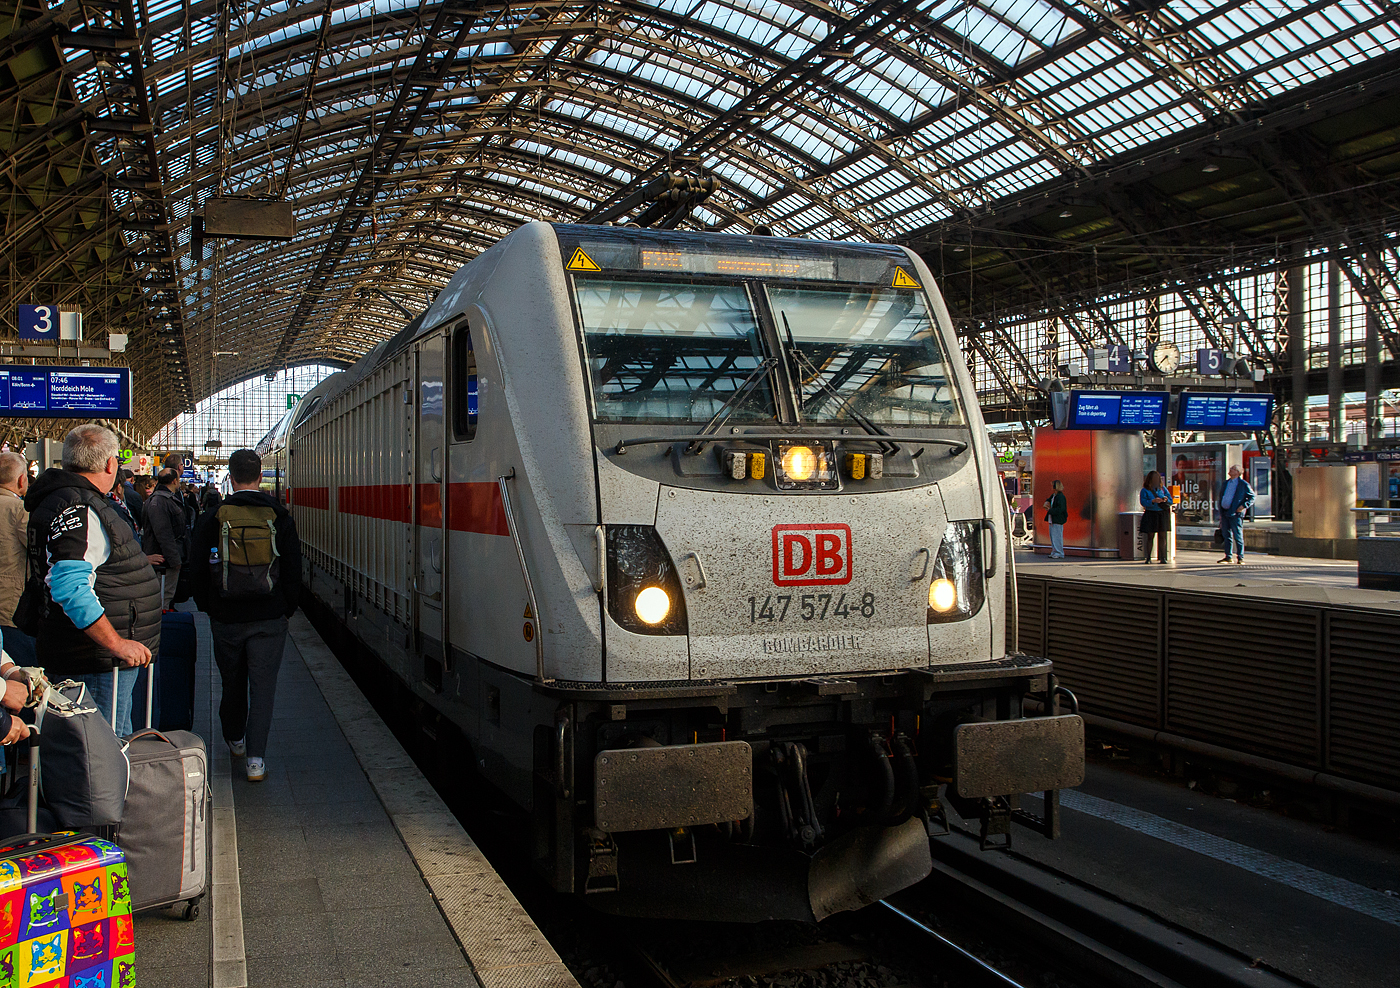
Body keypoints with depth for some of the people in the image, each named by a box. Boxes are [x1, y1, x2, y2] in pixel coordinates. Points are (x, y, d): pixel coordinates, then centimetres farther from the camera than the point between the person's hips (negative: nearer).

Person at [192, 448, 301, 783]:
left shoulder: (211, 519, -4)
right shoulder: (279, 518, -4)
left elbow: (198, 570, 1)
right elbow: (293, 571, -1)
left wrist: (208, 607, 15)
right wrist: (287, 609, 12)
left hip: (226, 617, 1)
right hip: (269, 617, -1)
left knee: (233, 682, 18)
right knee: (263, 685, 2)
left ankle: (234, 740, 38)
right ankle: (255, 759, -4)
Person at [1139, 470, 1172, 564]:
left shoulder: (1163, 488, 13)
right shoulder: (1145, 490, 2)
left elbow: (1170, 500, 11)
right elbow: (1143, 502, -11)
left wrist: (1165, 499, -11)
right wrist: (1153, 501, -25)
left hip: (1162, 514, 3)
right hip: (1150, 514, -3)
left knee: (1162, 536, -1)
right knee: (1149, 536, -1)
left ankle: (1162, 557, 3)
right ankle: (1148, 557, 5)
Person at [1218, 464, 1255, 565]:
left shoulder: (1243, 484, -3)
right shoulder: (1226, 483, 16)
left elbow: (1252, 497, -1)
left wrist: (1244, 506, -16)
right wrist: (1221, 513, 15)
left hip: (1235, 513, -7)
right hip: (1225, 513, 7)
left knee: (1238, 536, -5)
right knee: (1227, 536, 12)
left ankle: (1240, 558, 0)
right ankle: (1228, 556, 19)